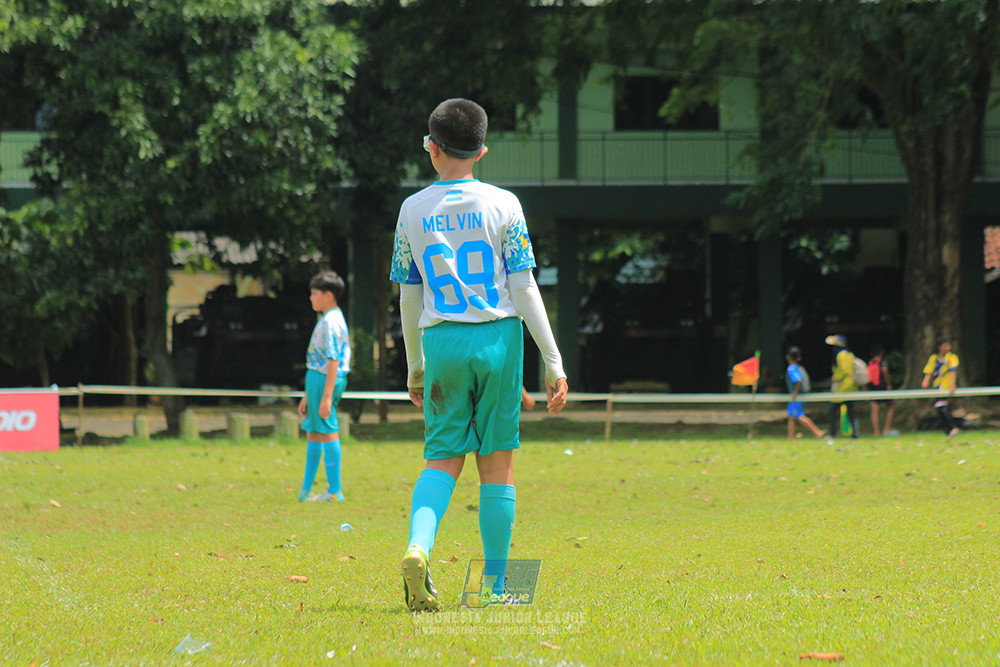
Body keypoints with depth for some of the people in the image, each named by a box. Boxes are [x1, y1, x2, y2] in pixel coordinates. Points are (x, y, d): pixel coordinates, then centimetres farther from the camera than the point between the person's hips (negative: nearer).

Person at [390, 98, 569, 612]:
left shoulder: (413, 210, 5)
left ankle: (418, 546, -24)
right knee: (497, 463, 5)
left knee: (441, 459, 4)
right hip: (497, 338, -1)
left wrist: (414, 369, 21)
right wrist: (553, 362, -1)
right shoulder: (502, 205, -1)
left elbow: (409, 298, 10)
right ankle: (494, 586, 7)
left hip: (441, 341, 1)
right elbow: (525, 290, -4)